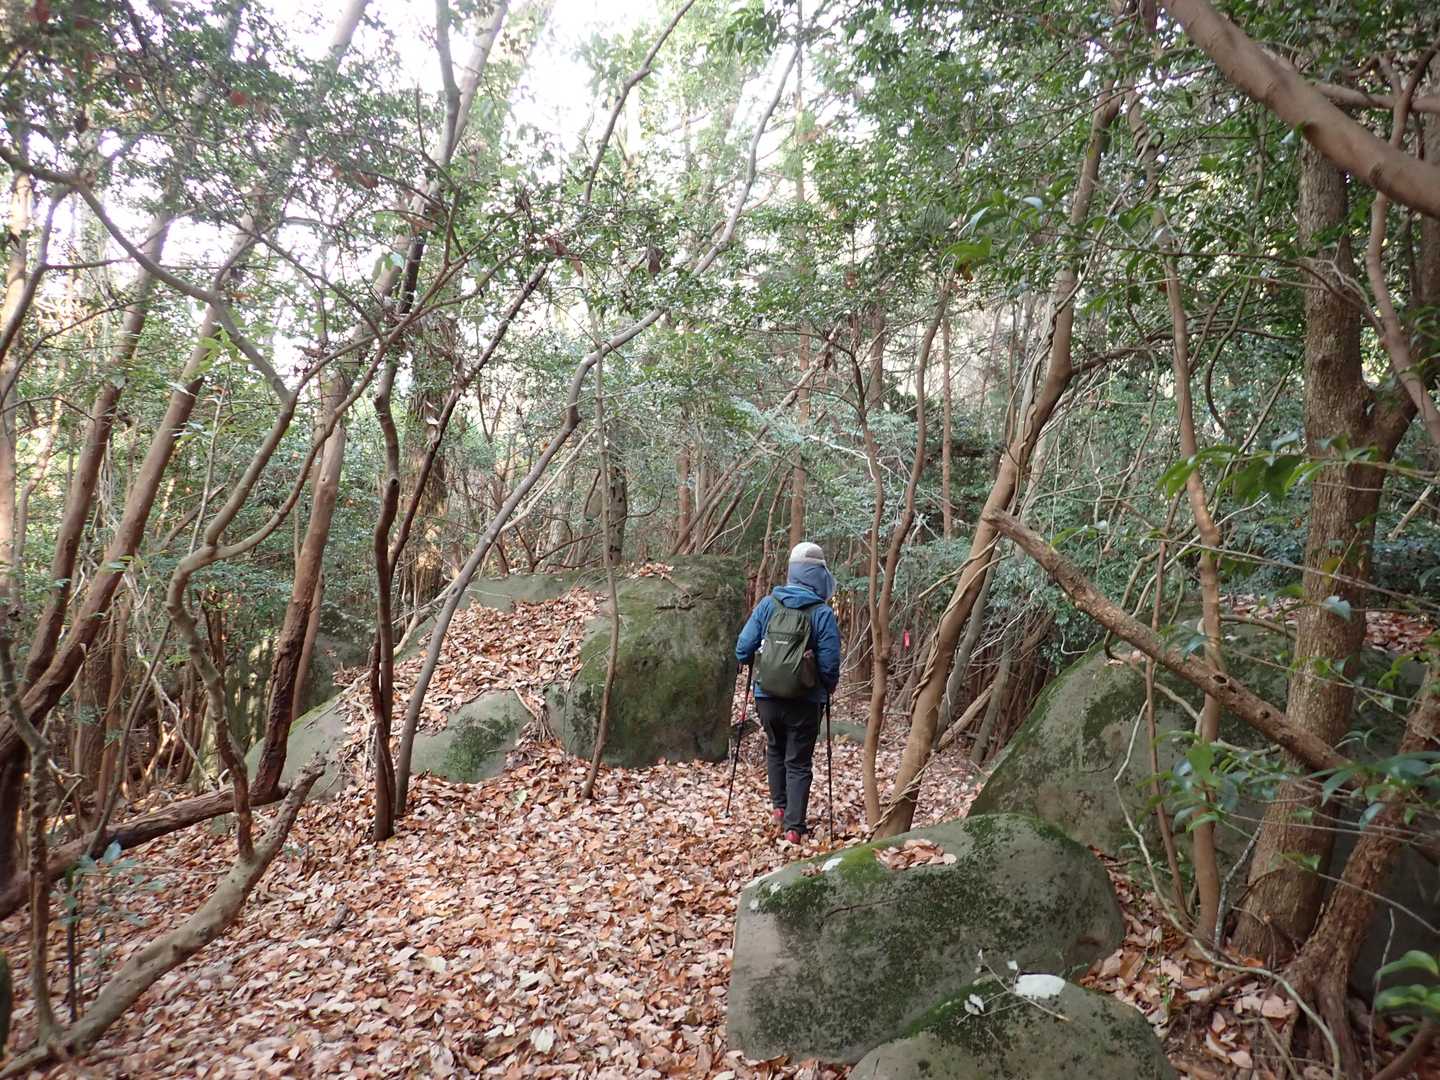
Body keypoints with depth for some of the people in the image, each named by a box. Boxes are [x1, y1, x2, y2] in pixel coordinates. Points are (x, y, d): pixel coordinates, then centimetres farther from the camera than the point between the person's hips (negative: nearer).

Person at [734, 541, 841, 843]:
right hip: (805, 701, -2)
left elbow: (743, 648, -4)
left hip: (767, 696, 3)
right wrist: (827, 691, 10)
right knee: (798, 763, 10)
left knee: (775, 750, 27)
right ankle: (794, 827, 8)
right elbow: (829, 664, -10)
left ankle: (779, 807, 29)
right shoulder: (823, 613, -12)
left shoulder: (767, 604, -5)